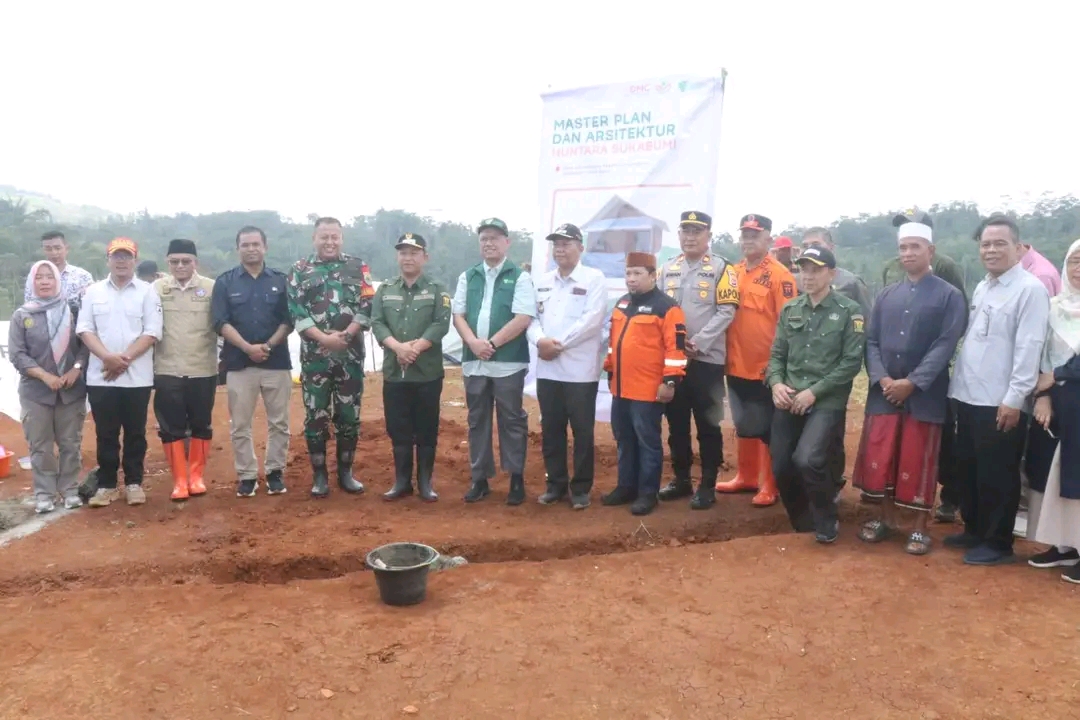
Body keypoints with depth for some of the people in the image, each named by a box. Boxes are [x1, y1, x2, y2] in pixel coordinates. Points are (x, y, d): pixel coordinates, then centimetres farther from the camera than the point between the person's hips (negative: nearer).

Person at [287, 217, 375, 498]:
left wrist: (346, 334, -14)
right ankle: (319, 475, 15)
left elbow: (367, 306, -2)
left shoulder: (358, 268, 8)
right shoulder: (300, 270, 6)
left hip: (351, 354, 1)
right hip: (314, 355, 0)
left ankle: (345, 472, 19)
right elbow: (296, 312, -4)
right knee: (316, 416, 3)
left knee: (349, 415, 6)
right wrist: (324, 338, -15)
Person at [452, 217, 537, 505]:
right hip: (474, 362, 4)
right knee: (477, 421, 10)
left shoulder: (520, 277, -1)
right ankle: (479, 479, 20)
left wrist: (492, 343, -15)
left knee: (512, 421, 3)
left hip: (508, 362, -4)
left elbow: (523, 319, -11)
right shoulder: (468, 276, 12)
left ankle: (516, 479, 13)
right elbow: (458, 315, 7)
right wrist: (474, 342, -11)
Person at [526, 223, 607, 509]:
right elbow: (531, 317, 9)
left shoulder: (594, 278, -3)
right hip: (547, 369, 5)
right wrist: (539, 340, -12)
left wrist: (559, 344, -14)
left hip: (580, 370, -5)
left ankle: (581, 488, 15)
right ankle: (556, 484, 24)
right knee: (551, 430, 11)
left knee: (582, 431, 3)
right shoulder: (543, 281, 15)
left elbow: (592, 320, -14)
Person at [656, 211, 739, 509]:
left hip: (707, 359, -4)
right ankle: (681, 479, 24)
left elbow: (726, 312, -9)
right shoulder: (667, 269, 12)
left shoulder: (721, 268, -2)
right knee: (676, 423, 11)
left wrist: (697, 343, -15)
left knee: (708, 425, 2)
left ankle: (708, 485, 12)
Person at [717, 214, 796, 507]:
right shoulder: (733, 273, 8)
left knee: (769, 429, 5)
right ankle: (746, 477, 32)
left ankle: (772, 486, 17)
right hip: (737, 365, 6)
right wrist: (727, 354, 8)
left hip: (766, 368, -6)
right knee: (743, 426, 18)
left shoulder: (779, 275, -11)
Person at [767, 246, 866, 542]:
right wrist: (776, 383, -8)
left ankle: (827, 521, 6)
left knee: (807, 460, -23)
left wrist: (814, 392, -14)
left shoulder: (849, 311, -4)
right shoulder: (790, 310, 10)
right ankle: (803, 523, 31)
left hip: (827, 403, -5)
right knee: (782, 469, 4)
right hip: (788, 402, 5)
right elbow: (777, 354, 11)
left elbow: (851, 362, -9)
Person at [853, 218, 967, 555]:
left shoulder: (949, 296, -1)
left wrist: (912, 382, -16)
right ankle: (886, 517, 25)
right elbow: (871, 341, 7)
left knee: (918, 463, 4)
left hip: (925, 394, -3)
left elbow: (945, 345, -10)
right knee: (880, 458, 7)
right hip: (884, 392, 4)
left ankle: (920, 528, 18)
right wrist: (881, 378, -9)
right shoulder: (887, 295, 10)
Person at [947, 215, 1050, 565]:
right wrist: (958, 383, 12)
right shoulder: (981, 288, 14)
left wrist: (1014, 398, -18)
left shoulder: (1030, 289, -10)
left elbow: (1029, 348, -16)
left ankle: (998, 543, 17)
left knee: (997, 475, 3)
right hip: (969, 397, 8)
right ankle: (973, 530, 31)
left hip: (1001, 403, -8)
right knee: (968, 468, 16)